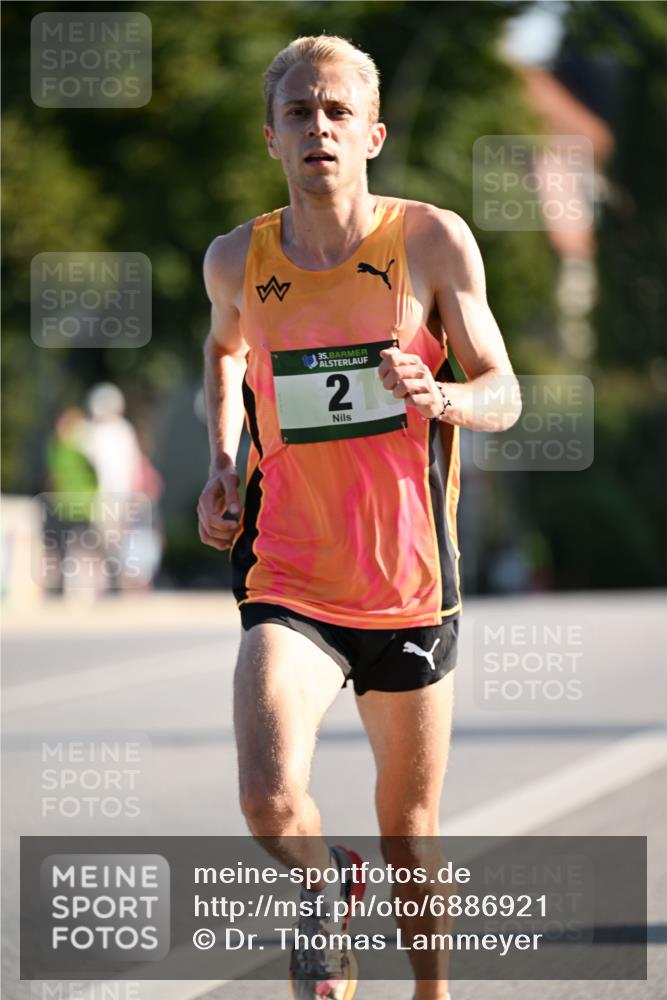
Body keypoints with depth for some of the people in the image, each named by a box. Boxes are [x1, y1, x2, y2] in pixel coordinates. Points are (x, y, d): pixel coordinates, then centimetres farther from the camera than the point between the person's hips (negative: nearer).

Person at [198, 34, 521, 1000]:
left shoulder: (433, 241, -5)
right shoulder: (238, 259, 1)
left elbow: (503, 393, -1)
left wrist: (439, 396, -24)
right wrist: (222, 464, 10)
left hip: (410, 588, 0)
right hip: (287, 584, 0)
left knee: (409, 833, 11)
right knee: (270, 804, -23)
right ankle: (323, 886, 11)